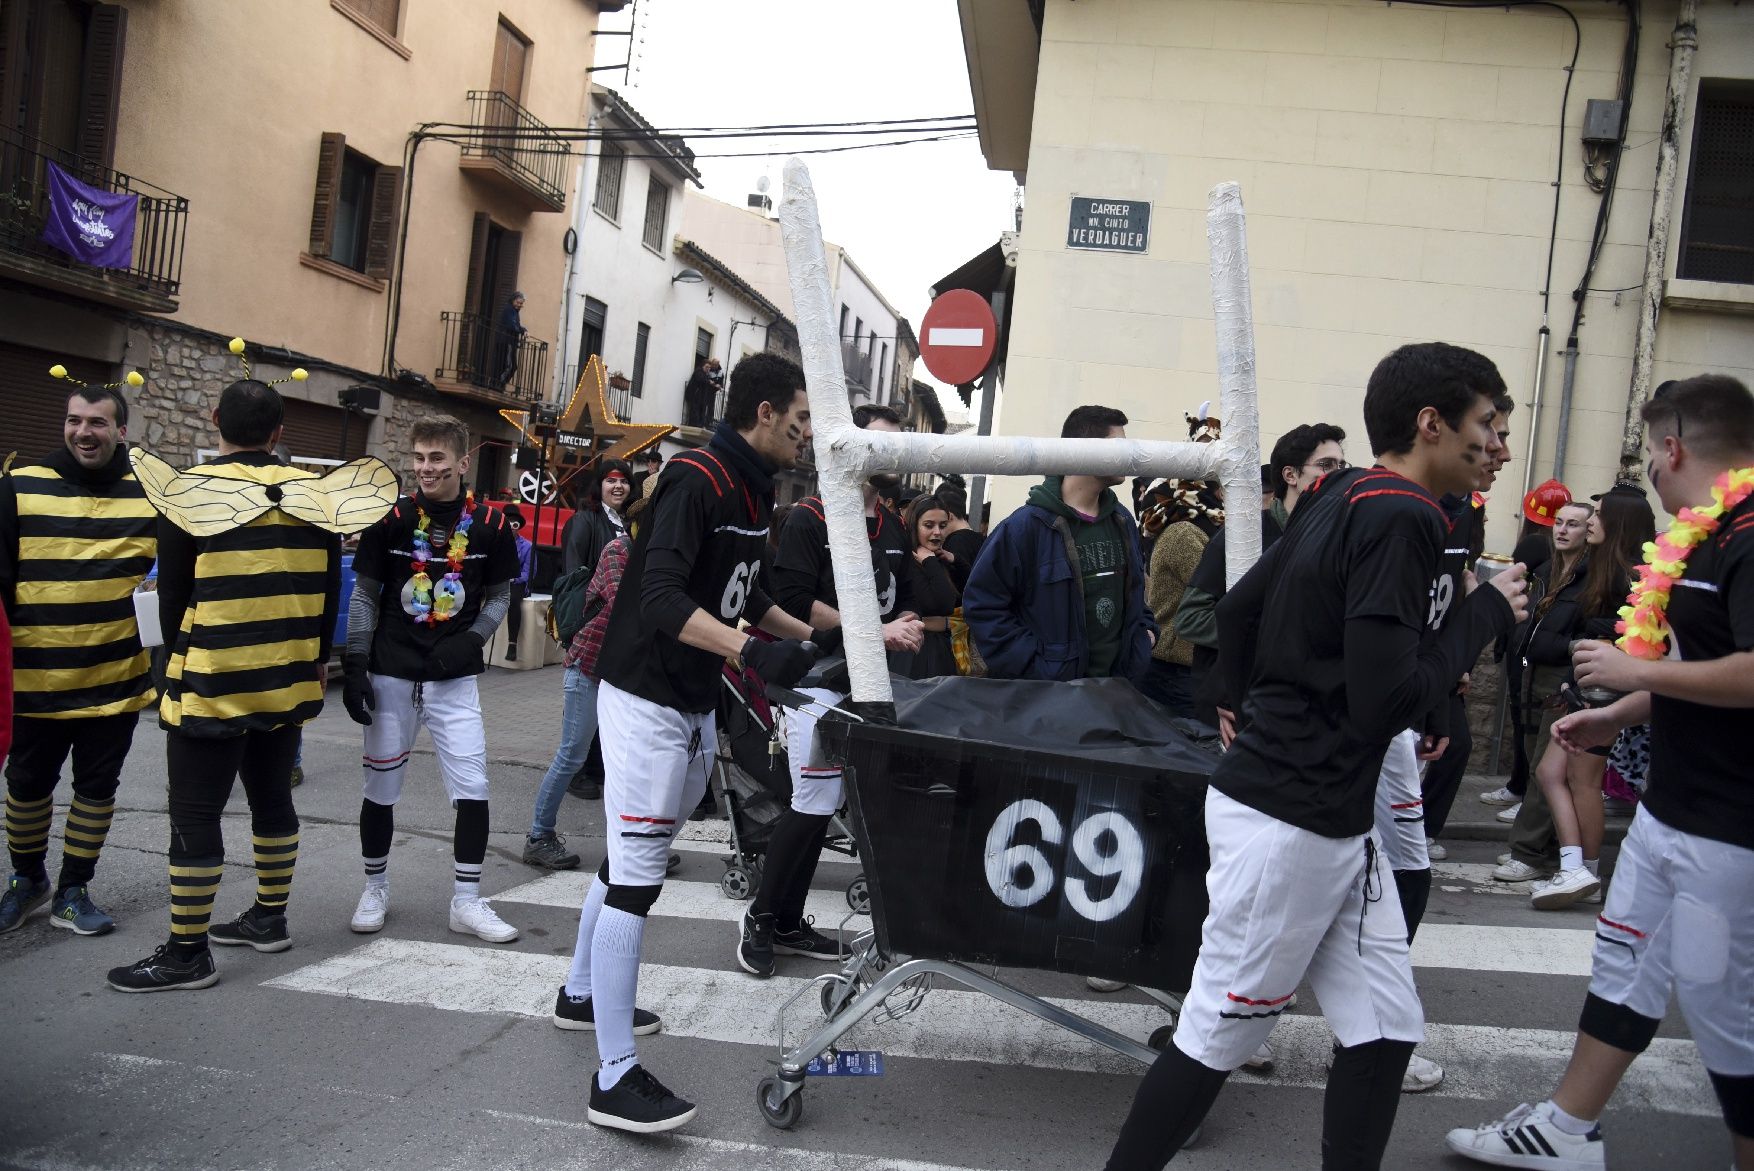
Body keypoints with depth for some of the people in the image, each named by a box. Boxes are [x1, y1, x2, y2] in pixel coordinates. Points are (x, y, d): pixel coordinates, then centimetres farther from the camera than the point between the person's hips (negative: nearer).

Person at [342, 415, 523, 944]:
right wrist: (355, 667, -3)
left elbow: (499, 596, 8)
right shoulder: (391, 519, -4)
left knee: (473, 790, -4)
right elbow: (364, 596, 2)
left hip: (455, 679, 0)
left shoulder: (490, 525, -2)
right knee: (380, 790, 9)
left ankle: (467, 902, 9)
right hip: (391, 675, 0)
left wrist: (472, 639, -10)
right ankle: (375, 889, 28)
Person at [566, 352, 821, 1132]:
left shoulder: (752, 490, 11)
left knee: (636, 856, 20)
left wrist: (809, 637, 18)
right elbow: (661, 598, -29)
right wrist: (751, 651, -39)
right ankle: (616, 1077, -5)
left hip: (695, 702, 10)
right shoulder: (696, 479, -19)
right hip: (646, 696, -10)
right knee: (637, 874, -9)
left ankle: (581, 992, 38)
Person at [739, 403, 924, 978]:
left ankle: (787, 923, 19)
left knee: (818, 806, 9)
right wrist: (874, 631, -16)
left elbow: (905, 601, 22)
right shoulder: (810, 518, -6)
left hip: (872, 684, 7)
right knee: (814, 805, -8)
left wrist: (906, 628, 0)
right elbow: (796, 602, -16)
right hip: (819, 681, -7)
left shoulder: (894, 528, 17)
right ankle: (760, 918, 9)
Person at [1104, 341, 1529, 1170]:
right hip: (1290, 822, -10)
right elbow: (1384, 700, -23)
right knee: (1219, 1035, 3)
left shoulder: (1340, 498, 10)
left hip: (1333, 822, 10)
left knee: (1384, 1031, 13)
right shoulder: (1403, 519, -17)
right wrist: (1484, 614, -10)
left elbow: (1236, 609, 18)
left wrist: (1249, 711, 33)